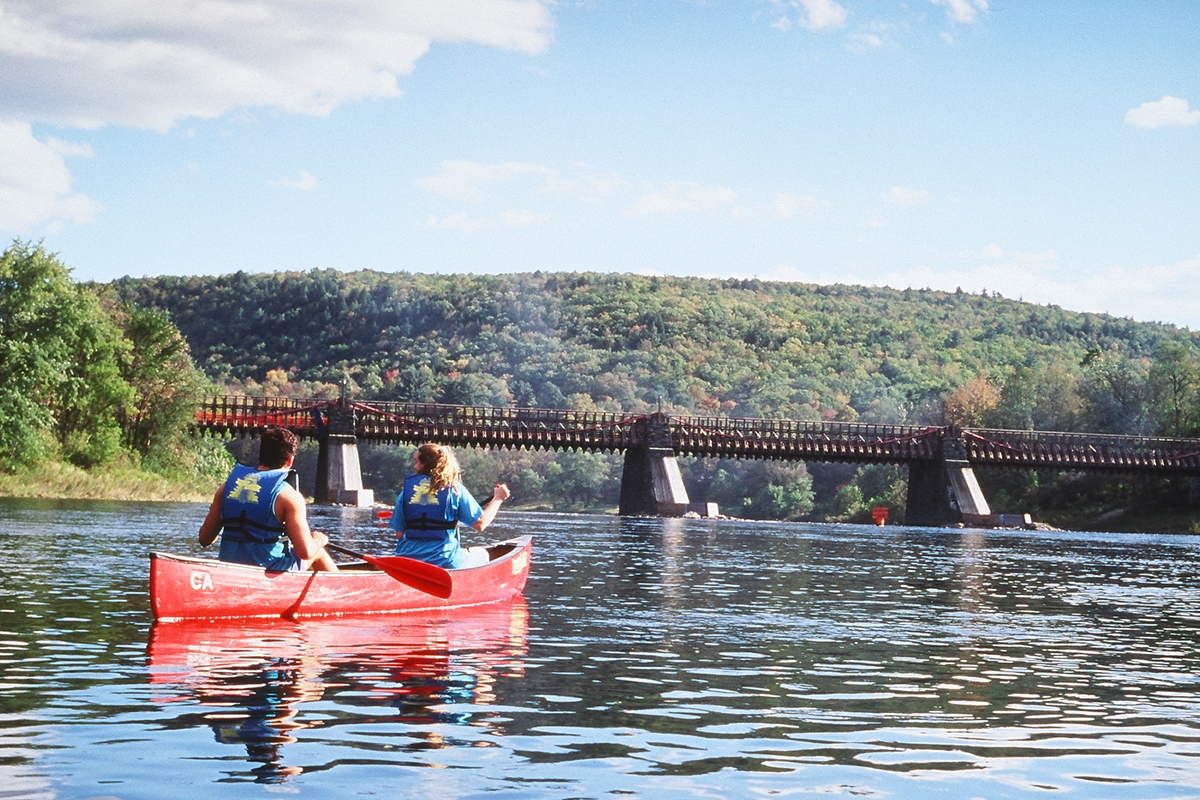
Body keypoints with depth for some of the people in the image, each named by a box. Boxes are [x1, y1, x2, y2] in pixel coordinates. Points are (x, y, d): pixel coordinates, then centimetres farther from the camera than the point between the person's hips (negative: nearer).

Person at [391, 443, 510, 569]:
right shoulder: (455, 488, -4)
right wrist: (498, 498, 10)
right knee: (482, 554, 26)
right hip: (445, 561, -3)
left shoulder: (407, 489, 2)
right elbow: (480, 524, -4)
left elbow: (399, 534, 1)